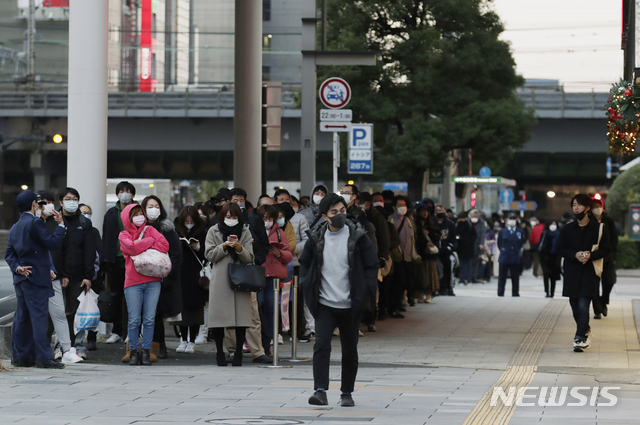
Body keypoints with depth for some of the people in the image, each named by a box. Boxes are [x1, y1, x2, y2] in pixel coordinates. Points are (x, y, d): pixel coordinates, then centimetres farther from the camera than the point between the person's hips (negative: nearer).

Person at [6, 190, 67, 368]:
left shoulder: (15, 228, 15)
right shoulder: (35, 223, -12)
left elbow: (9, 253, 11)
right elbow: (52, 243, -14)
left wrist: (17, 267, -2)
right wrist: (61, 225, -4)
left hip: (21, 278, 9)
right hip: (35, 278, -9)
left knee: (22, 317, 10)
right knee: (39, 316, -9)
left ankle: (20, 357, 12)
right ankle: (43, 357, -12)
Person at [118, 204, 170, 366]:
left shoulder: (150, 230, 13)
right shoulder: (124, 235, 7)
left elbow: (164, 245, -1)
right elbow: (133, 248, -12)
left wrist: (144, 248, -8)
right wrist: (151, 241, -1)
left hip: (152, 281, 2)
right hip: (133, 282, -2)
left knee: (150, 319, -2)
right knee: (134, 320, -5)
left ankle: (146, 352, 4)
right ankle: (134, 351, 5)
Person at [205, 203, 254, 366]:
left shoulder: (245, 232, 11)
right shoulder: (213, 232, 9)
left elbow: (249, 258, 4)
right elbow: (210, 255, 1)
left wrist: (238, 247, -13)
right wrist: (225, 246, -11)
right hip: (220, 279, -1)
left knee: (241, 317, -3)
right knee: (219, 317, -3)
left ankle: (238, 353, 6)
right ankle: (220, 352, 8)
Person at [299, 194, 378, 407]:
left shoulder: (357, 236, -4)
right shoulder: (316, 238, 2)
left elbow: (372, 265, 2)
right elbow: (304, 263, 17)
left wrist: (365, 291, -7)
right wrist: (308, 287, 5)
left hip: (350, 305, 0)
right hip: (324, 305, 0)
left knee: (350, 351, 9)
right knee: (321, 345, -15)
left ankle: (347, 393, 22)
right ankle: (320, 391, -18)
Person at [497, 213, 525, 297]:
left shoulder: (520, 232, 8)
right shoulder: (502, 231, 6)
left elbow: (523, 244, 15)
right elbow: (499, 244, 12)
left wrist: (521, 250, 3)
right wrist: (503, 250, 4)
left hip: (516, 259, 1)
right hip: (504, 258, -1)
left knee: (515, 278, 4)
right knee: (502, 278, 2)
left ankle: (515, 294, 11)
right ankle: (500, 294, 7)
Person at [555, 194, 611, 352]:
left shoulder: (599, 228, 1)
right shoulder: (567, 228, 8)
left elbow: (606, 249, 1)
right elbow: (559, 248, 5)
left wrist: (591, 255, -17)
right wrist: (575, 255, -12)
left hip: (589, 272, -3)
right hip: (572, 272, 3)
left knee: (583, 306, -14)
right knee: (575, 307, 9)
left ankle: (579, 339, -16)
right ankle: (586, 332, 31)